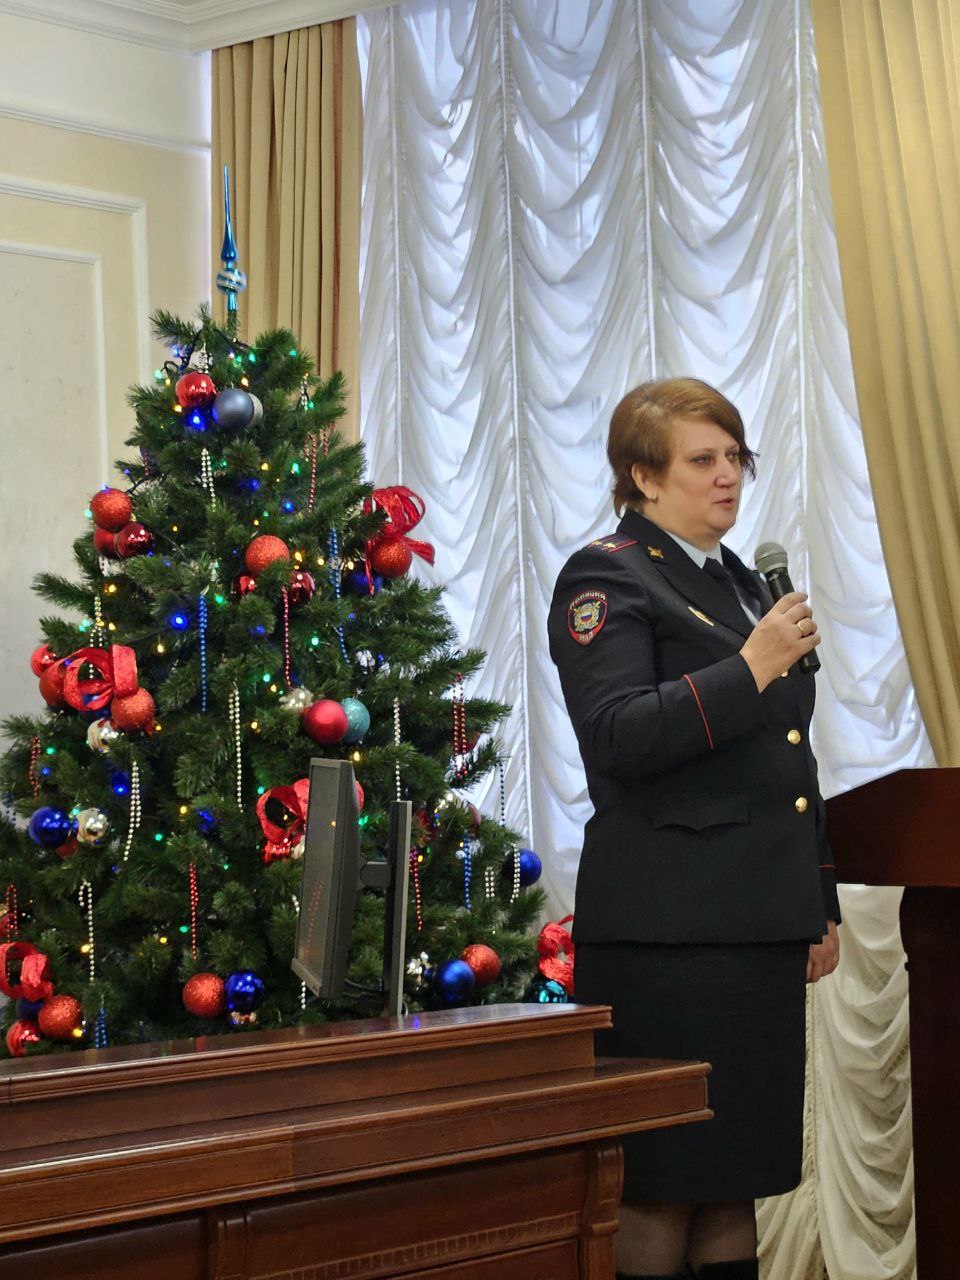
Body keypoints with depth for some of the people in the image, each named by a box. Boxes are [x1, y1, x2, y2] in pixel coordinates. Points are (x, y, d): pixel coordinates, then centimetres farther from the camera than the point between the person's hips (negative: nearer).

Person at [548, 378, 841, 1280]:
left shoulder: (743, 585, 21)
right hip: (671, 927, -8)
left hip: (760, 924, 8)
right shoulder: (606, 579, -3)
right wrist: (748, 671, -20)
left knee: (735, 1177, 9)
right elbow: (616, 737, -18)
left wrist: (822, 903, 21)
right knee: (660, 1185, -4)